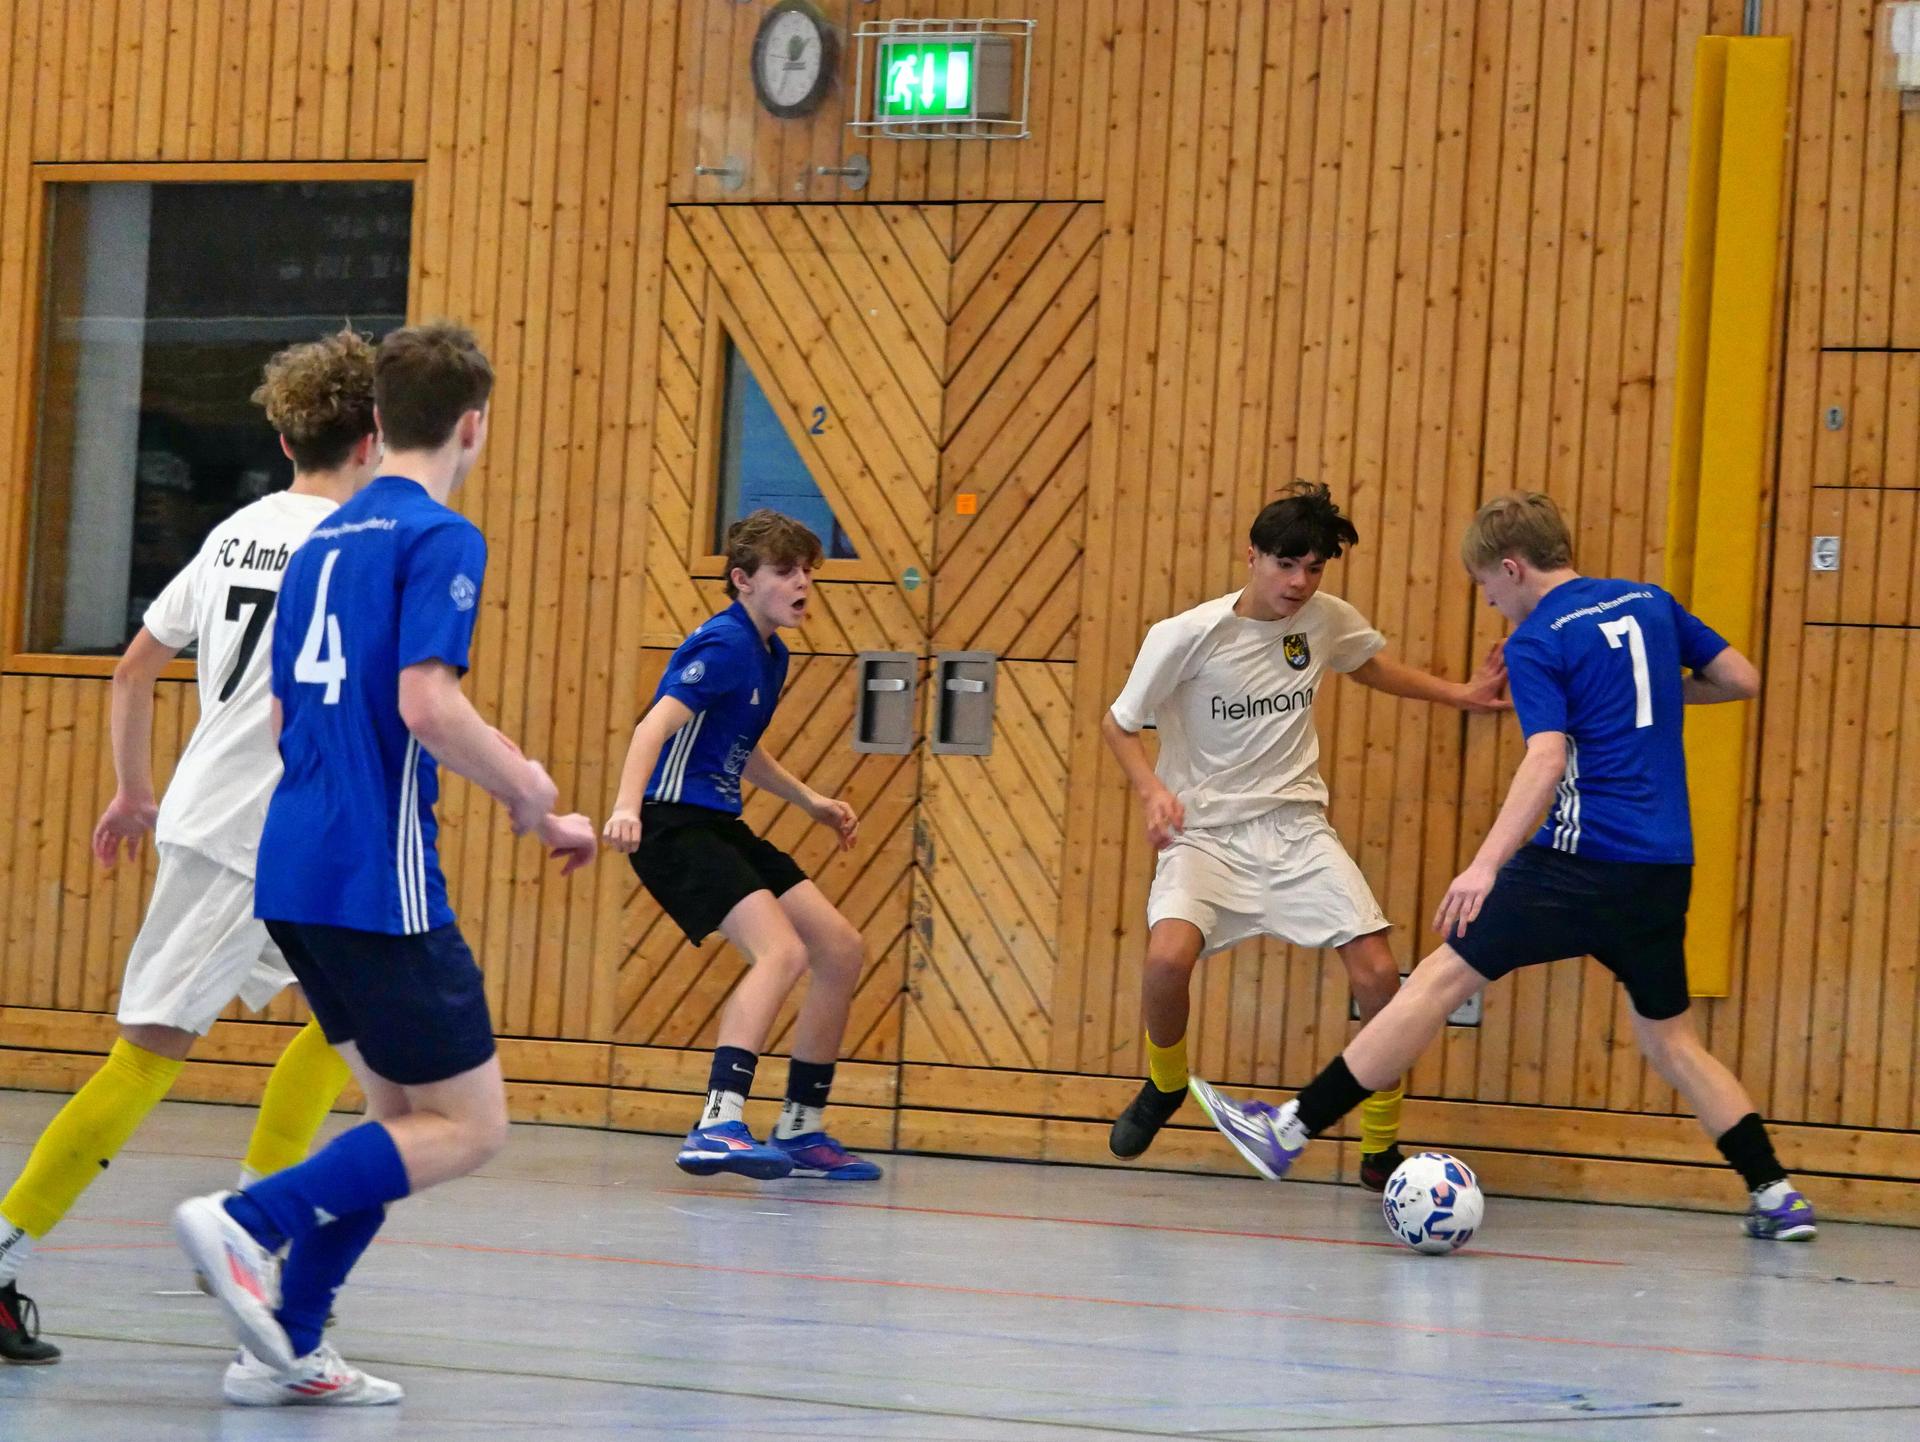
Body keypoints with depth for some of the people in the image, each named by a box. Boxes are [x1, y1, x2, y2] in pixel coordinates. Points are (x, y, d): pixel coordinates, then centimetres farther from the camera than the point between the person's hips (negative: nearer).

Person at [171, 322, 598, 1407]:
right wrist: (523, 784, -4)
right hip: (379, 880, -9)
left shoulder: (326, 540, 16)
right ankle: (247, 1222, -17)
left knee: (402, 1111, 16)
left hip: (296, 870, 9)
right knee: (468, 1126, -2)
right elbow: (429, 704, -23)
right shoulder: (440, 538, -10)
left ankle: (287, 1350, 10)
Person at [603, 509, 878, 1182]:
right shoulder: (726, 644, -14)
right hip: (675, 823, -10)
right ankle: (717, 1126, -36)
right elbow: (656, 725, -27)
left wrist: (809, 799, 28)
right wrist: (627, 805, -41)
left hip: (721, 825, 10)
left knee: (842, 951, 9)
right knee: (782, 951, -27)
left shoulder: (770, 654, 15)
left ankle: (800, 1131, 19)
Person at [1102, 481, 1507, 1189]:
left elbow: (1371, 665, 22)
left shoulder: (1327, 619, -3)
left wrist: (1460, 694, 15)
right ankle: (1164, 1084, 4)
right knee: (1170, 954, -31)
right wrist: (1151, 787, -20)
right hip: (1204, 831, -3)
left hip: (1295, 826, 3)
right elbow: (1118, 723, -3)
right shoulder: (1185, 637, -15)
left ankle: (1381, 1148, 7)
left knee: (1378, 973, -13)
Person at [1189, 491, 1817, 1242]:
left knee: (1442, 977, -3)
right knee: (1669, 1039, 18)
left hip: (1582, 861, -6)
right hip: (1664, 868, 6)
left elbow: (1546, 762, -19)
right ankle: (1775, 1194, 10)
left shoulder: (1537, 644, -6)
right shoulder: (1648, 603, 13)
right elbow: (1742, 679, 18)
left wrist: (1486, 866, -26)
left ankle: (1289, 1130, -3)